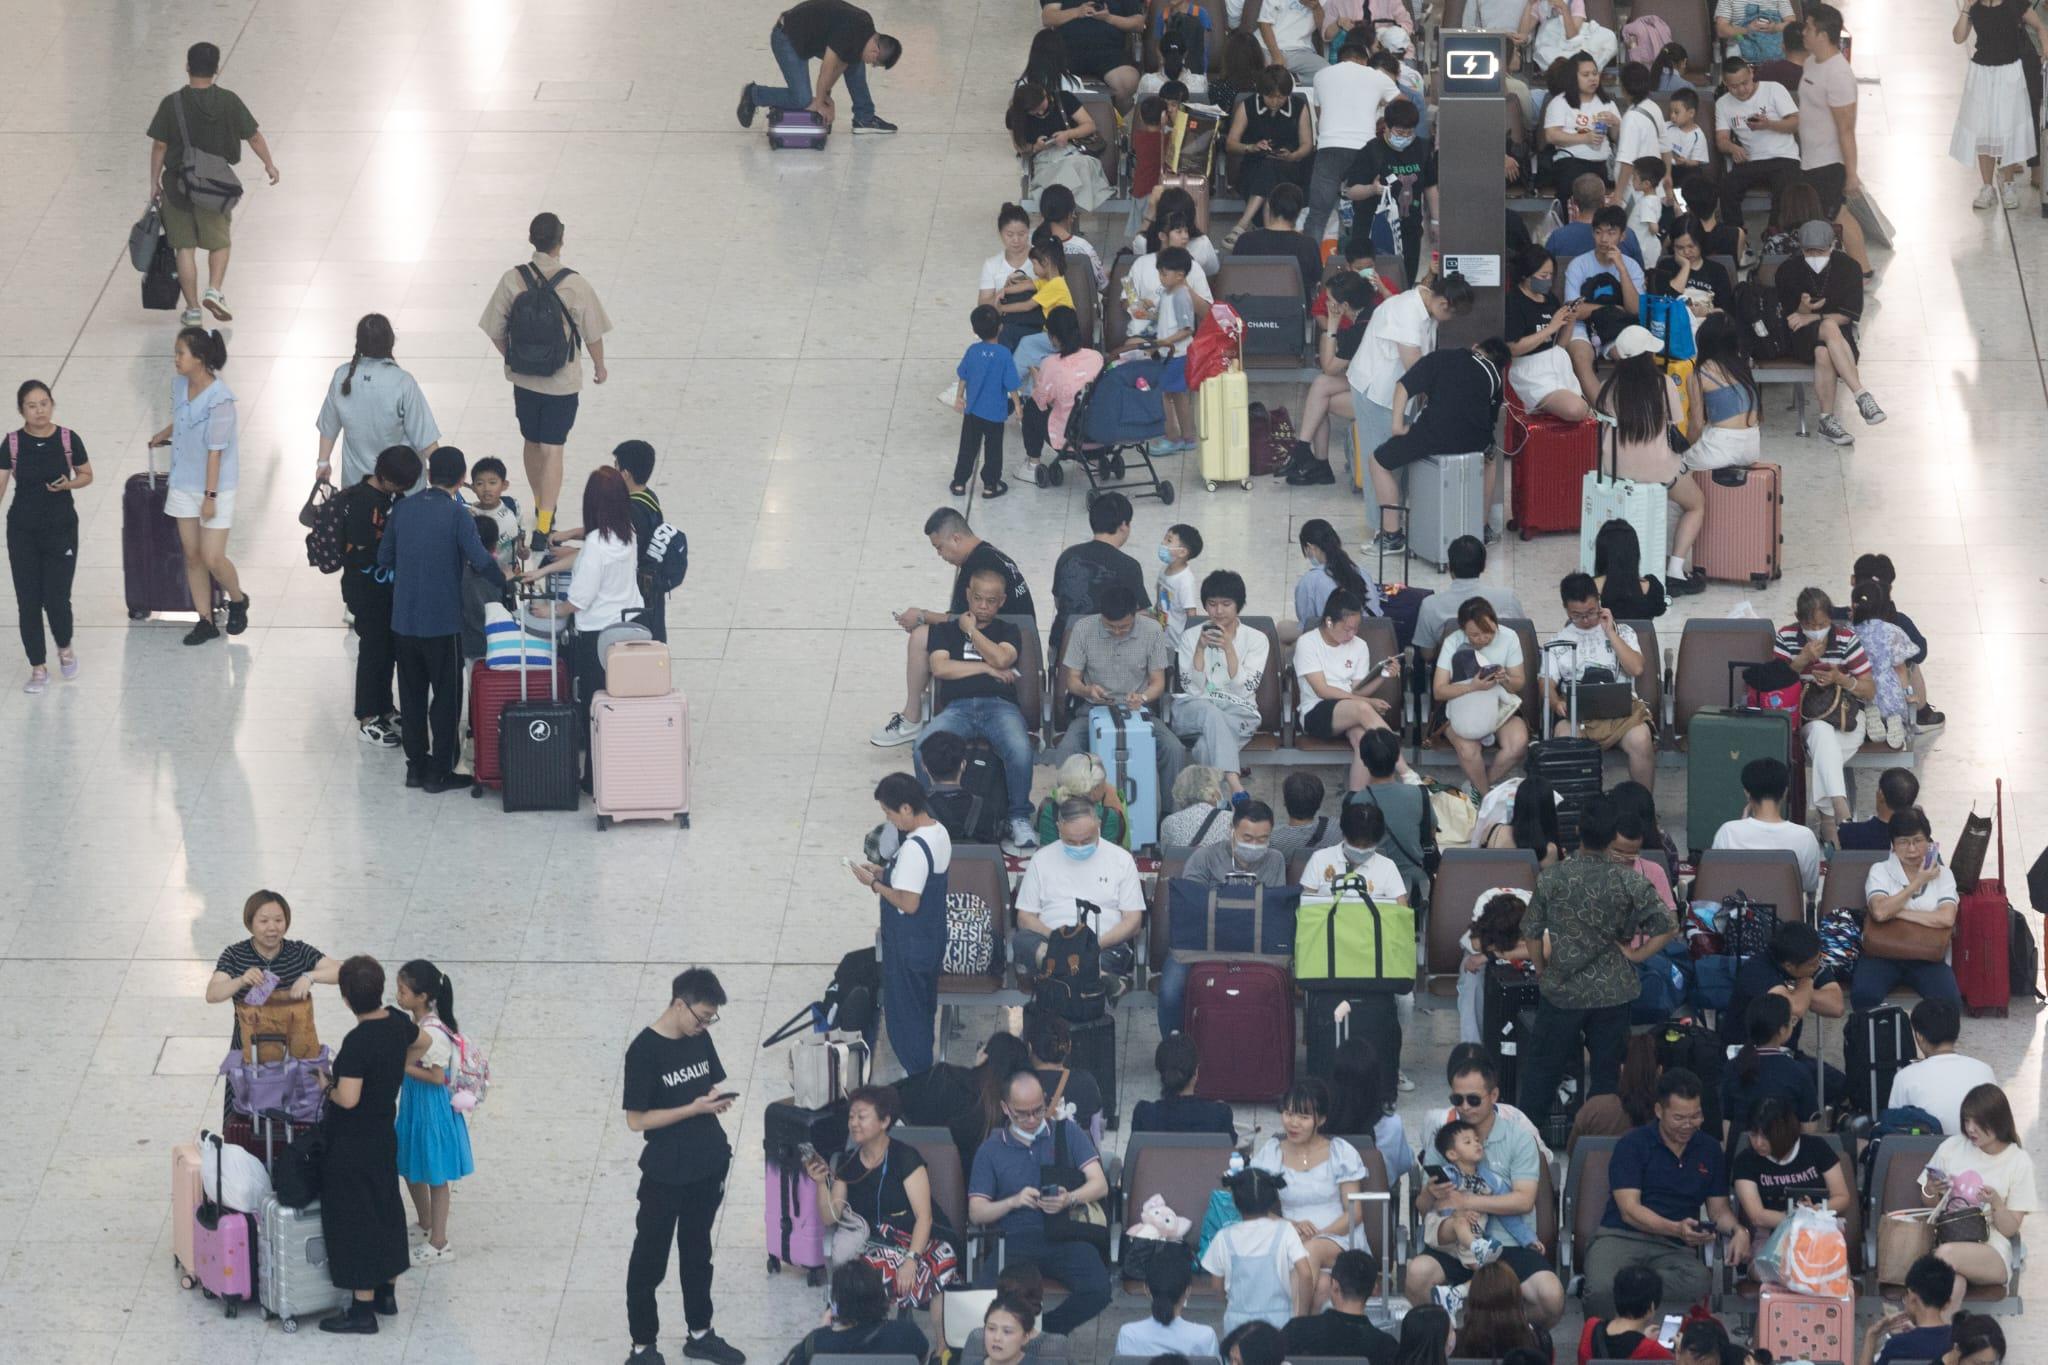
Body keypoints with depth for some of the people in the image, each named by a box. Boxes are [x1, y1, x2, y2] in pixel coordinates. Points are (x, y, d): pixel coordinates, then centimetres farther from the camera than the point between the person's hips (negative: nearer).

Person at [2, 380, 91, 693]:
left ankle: (65, 648, 29)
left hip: (61, 529, -1)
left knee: (56, 599, -4)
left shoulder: (68, 440, -7)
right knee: (28, 602, 3)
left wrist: (69, 484, -15)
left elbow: (86, 475, 6)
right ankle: (39, 669, 18)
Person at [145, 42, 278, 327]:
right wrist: (269, 164, 17)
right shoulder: (228, 101, -6)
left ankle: (192, 308, 9)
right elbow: (253, 136, 1)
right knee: (220, 242, 17)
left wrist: (154, 183, 3)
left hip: (178, 184, 0)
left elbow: (159, 146, -6)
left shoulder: (172, 103, -8)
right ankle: (214, 290, -5)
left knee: (185, 248, 8)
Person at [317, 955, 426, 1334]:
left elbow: (348, 1099, -30)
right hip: (384, 1135, 8)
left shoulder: (358, 1042, -27)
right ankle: (386, 1293, 32)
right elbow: (422, 1043, 20)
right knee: (386, 1209, 19)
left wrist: (329, 1088, -10)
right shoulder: (397, 1022, -3)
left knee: (354, 1220, 1)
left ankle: (363, 1309, 6)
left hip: (353, 1144, -8)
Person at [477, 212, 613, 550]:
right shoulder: (576, 285, -18)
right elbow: (593, 335, -7)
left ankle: (540, 506, 40)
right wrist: (599, 366, 13)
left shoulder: (512, 280, -12)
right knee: (552, 449, 2)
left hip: (523, 379, 3)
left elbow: (496, 332, -3)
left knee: (532, 442, 21)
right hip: (562, 382, -3)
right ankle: (544, 526, -5)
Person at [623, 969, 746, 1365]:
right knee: (650, 1259, 3)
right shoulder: (644, 1051, -18)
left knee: (697, 1251, 19)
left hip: (708, 1165, 7)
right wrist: (694, 1108, -22)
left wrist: (718, 1097, -8)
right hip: (666, 1173, -7)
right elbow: (636, 1120, -17)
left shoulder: (700, 1039, 2)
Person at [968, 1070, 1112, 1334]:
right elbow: (976, 1214, 7)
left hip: (1064, 1235, 1)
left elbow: (1099, 1185, 4)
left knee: (1097, 1291, -28)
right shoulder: (991, 1149, 13)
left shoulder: (1067, 1132, 13)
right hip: (1016, 1239, -1)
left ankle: (1045, 1330, 0)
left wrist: (1070, 1200, -17)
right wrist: (1014, 1201, -12)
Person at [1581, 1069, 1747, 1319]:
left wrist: (1738, 1231, -4)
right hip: (1622, 1238, -3)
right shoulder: (1632, 1146, 2)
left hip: (1676, 1248, 3)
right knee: (1602, 1291, -38)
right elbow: (1629, 1210, -8)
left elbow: (1719, 1209, 20)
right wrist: (1676, 1229, -24)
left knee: (1699, 1285, -36)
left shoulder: (1709, 1150, 16)